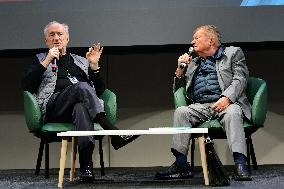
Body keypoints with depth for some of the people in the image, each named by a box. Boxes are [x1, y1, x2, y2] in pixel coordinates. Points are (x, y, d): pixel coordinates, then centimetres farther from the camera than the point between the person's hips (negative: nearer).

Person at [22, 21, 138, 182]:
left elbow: (100, 90, 23)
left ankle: (86, 165, -54)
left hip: (83, 104, 2)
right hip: (53, 107, -2)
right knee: (81, 87, -33)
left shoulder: (81, 61, 31)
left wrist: (94, 65, 10)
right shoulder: (41, 60, 25)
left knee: (80, 107, -38)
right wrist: (47, 61, -1)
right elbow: (26, 86, 5)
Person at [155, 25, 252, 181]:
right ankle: (181, 165, -30)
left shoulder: (233, 53, 15)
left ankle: (240, 165, -46)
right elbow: (177, 90, 27)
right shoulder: (192, 63, 28)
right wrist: (180, 70, 11)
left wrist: (226, 98, -18)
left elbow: (240, 79, 0)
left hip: (226, 103, -3)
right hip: (200, 106, 4)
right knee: (180, 112, -26)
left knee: (232, 114, -36)